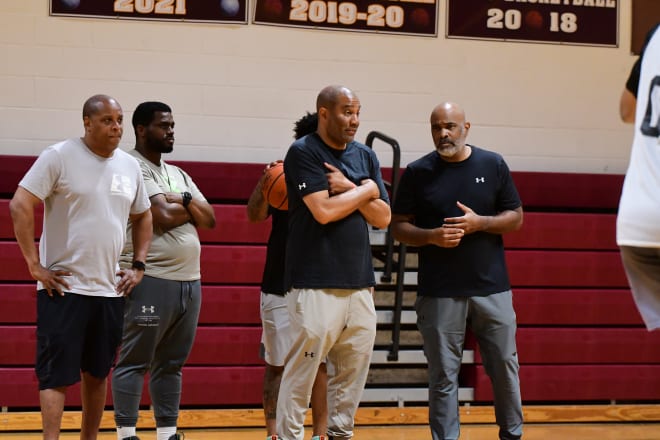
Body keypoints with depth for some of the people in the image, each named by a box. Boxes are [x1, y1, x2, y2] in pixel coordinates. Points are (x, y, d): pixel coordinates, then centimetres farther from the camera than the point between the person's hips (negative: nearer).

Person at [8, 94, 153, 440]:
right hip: (63, 286, -6)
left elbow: (143, 217, 24)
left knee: (97, 373, 13)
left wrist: (138, 266, 12)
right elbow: (20, 206, -12)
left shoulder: (130, 166, 10)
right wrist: (35, 266, -14)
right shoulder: (59, 156, -8)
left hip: (110, 290, 6)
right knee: (57, 375, -5)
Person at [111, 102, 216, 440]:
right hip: (152, 280, -8)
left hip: (189, 281, 8)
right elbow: (164, 217, -17)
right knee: (134, 362, -3)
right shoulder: (133, 168, -7)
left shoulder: (179, 175, 19)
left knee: (171, 363, 11)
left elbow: (209, 220, 11)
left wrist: (184, 201, -7)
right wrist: (194, 207, 2)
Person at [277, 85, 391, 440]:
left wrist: (349, 189, -6)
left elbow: (382, 217, 9)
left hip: (359, 283, 6)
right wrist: (366, 190, -2)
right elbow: (324, 210, -15)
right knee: (301, 371, -6)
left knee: (353, 368, 7)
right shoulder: (303, 152, -5)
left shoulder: (365, 156, 14)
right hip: (316, 283, -6)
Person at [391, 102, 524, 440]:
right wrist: (432, 236, -15)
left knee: (505, 367, 8)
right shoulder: (418, 172, 1)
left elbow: (515, 218, 6)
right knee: (443, 375, 2)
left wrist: (479, 223, -12)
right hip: (439, 293, -1)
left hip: (492, 288, 1)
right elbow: (399, 226, 3)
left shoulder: (493, 165, 4)